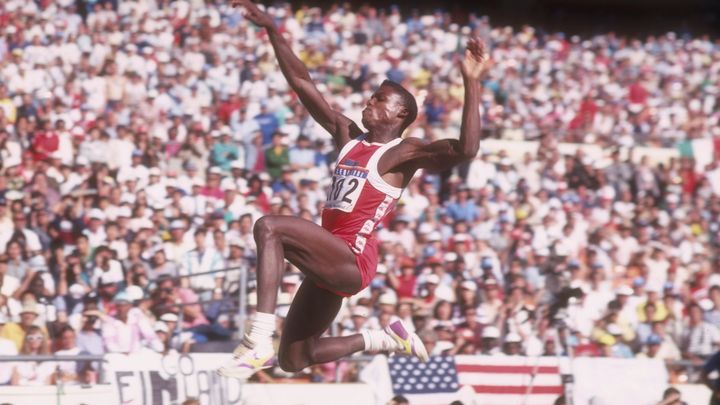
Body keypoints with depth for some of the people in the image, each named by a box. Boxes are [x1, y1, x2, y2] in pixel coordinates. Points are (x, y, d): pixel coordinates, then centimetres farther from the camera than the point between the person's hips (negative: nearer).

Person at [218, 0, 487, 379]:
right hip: (329, 260, 9)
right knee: (293, 360, 14)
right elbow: (303, 85, 20)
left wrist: (471, 82, -27)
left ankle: (260, 340, -35)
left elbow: (466, 149, -22)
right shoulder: (348, 137, 17)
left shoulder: (404, 153, -4)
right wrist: (272, 31, 17)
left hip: (353, 260, -9)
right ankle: (386, 339, 28)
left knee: (269, 227, -30)